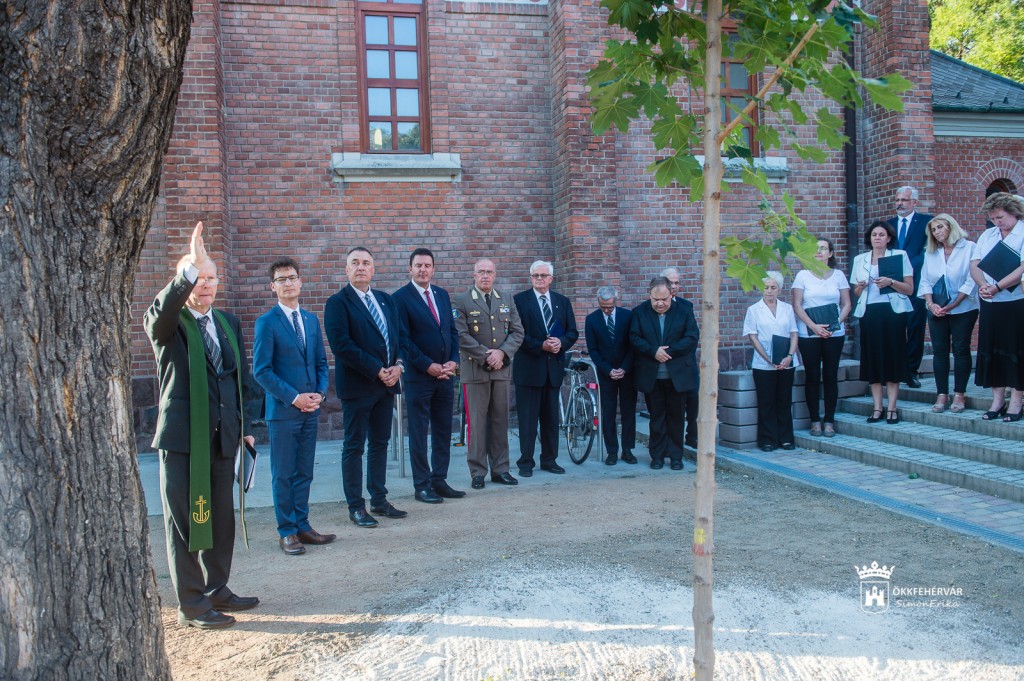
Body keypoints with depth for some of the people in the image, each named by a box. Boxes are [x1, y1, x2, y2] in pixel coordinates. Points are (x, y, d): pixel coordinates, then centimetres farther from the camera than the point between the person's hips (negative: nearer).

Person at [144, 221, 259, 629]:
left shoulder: (229, 323, 12)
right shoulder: (168, 324, -5)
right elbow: (158, 315, -31)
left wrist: (244, 426, 15)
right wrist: (191, 268, -42)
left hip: (222, 437, 6)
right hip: (182, 438, -6)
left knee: (220, 517, 14)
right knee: (185, 520, 3)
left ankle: (217, 590, 28)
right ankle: (191, 605, 12)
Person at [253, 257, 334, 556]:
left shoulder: (311, 319, 12)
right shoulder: (267, 322, -6)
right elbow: (261, 370, -10)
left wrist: (321, 392, -2)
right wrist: (293, 397, -15)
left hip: (311, 408, 5)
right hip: (283, 410, -5)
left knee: (304, 472, 12)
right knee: (283, 474, 3)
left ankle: (302, 526, 21)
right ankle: (287, 532, 12)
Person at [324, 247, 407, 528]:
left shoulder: (385, 299, 13)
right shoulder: (338, 303, -7)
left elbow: (399, 334, 13)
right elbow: (341, 345, -17)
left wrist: (397, 366, -6)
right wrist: (377, 370, -17)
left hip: (386, 382, 6)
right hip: (357, 385, -6)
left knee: (380, 443, 13)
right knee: (354, 447, 2)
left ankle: (379, 500, 23)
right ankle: (356, 507, 10)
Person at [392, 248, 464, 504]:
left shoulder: (442, 295, 13)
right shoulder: (401, 298, -7)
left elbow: (452, 331, 13)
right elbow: (403, 339, -11)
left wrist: (453, 361, -1)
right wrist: (428, 366, -14)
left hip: (445, 374, 6)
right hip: (418, 376, -6)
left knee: (443, 430, 10)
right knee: (419, 432, 2)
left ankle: (439, 480, 19)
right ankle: (422, 485, 10)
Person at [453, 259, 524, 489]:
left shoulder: (506, 301, 12)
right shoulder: (461, 302, 0)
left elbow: (517, 332, 6)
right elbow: (461, 336, -9)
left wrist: (501, 352, -10)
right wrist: (486, 357, -13)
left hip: (502, 369, 4)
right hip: (475, 370, -4)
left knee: (500, 420, 8)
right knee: (477, 422, -1)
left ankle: (500, 469, 15)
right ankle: (478, 472, 6)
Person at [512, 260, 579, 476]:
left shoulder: (563, 302, 12)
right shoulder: (519, 300, -2)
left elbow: (572, 332, 9)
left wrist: (561, 343, -11)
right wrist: (541, 346, -17)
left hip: (554, 367, 4)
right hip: (529, 367, -4)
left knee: (551, 417, 10)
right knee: (528, 418, 0)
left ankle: (549, 460, 20)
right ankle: (526, 462, 8)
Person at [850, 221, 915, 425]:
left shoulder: (899, 255, 5)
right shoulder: (860, 260, 14)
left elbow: (910, 288, -1)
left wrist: (891, 282, -17)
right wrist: (860, 287, -4)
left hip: (893, 311, -3)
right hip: (869, 313, 3)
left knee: (893, 357, -2)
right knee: (872, 358, 1)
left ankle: (892, 408, 3)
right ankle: (877, 408, 6)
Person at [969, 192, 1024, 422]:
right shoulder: (987, 235, 12)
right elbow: (975, 265, 6)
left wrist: (996, 287, -22)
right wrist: (983, 285, -13)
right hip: (990, 303, 5)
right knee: (991, 350, 7)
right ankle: (997, 400, 15)